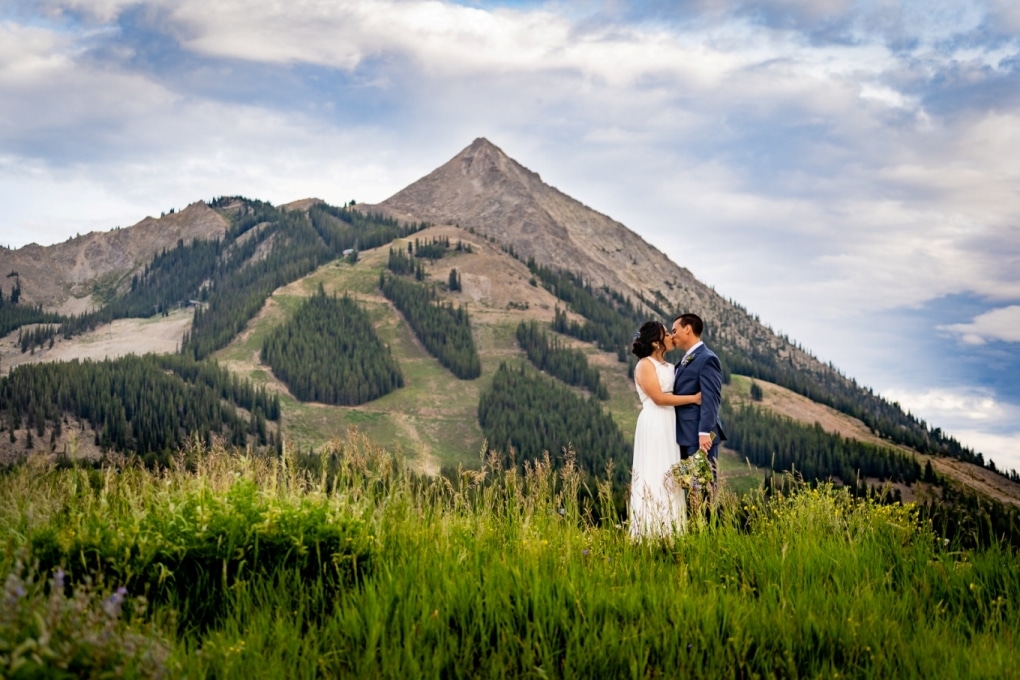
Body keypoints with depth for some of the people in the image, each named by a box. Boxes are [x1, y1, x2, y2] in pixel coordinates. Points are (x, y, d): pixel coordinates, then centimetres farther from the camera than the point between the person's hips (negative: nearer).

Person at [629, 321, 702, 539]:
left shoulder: (669, 366, 16)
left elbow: (673, 394, 11)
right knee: (654, 475, -7)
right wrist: (693, 398, -12)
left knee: (669, 475, 7)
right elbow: (659, 398, -15)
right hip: (654, 425, -8)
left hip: (670, 424, 8)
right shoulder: (645, 365, -8)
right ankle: (652, 532, -4)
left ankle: (668, 529, 10)